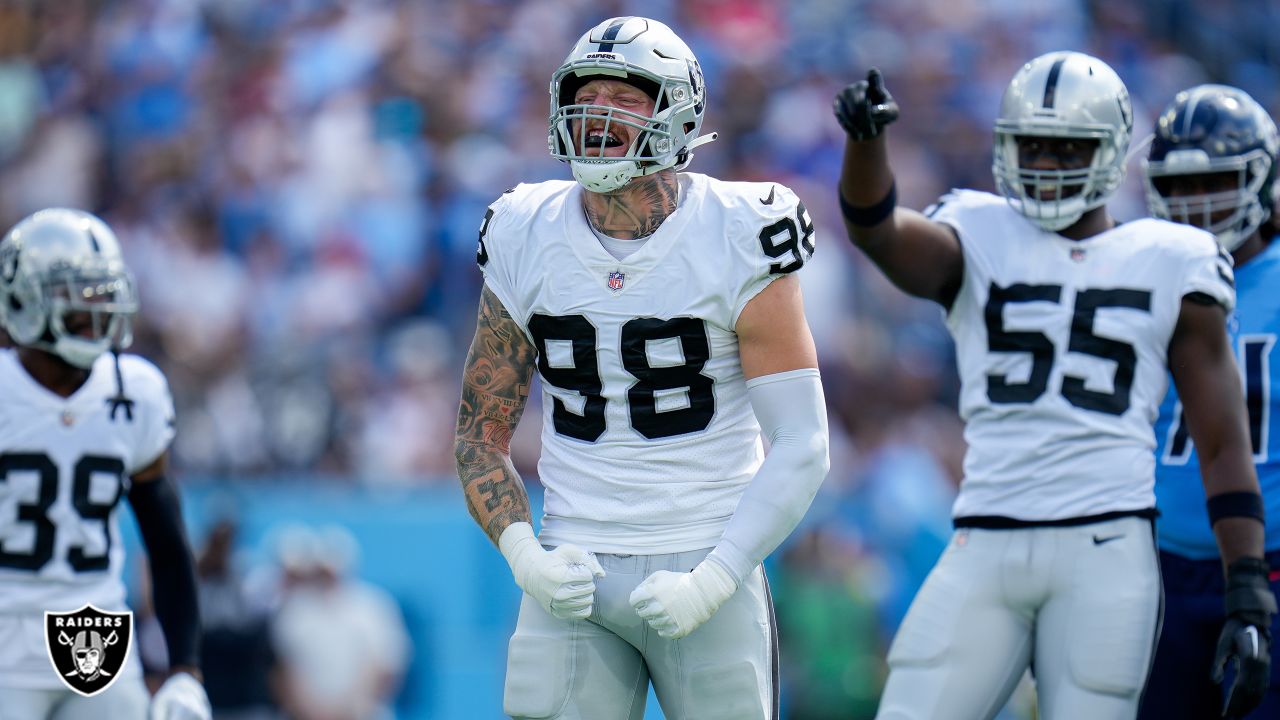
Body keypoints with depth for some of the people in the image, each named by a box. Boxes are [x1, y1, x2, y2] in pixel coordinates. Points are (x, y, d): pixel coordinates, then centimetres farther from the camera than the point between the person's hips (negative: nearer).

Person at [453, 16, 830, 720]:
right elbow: (480, 434, 9)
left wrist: (712, 582, -18)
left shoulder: (736, 244, -8)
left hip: (708, 565, -2)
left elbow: (800, 445, -9)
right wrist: (526, 560, -7)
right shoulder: (528, 243, 2)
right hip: (576, 578, 2)